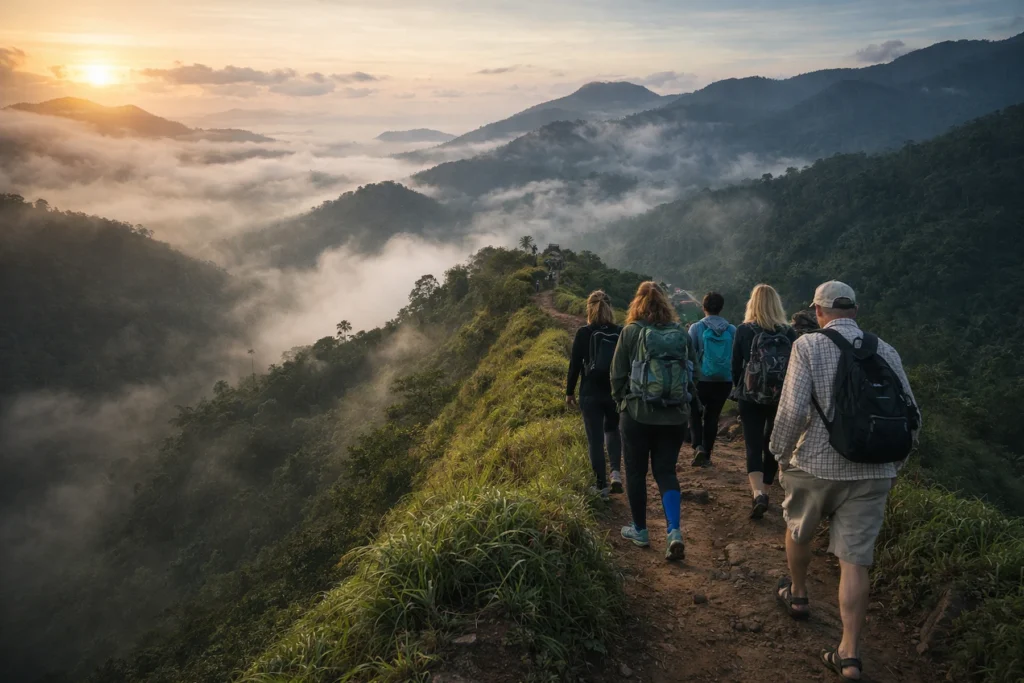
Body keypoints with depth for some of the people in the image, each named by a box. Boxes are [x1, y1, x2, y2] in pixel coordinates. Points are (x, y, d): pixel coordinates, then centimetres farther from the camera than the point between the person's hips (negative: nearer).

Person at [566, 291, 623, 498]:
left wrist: (570, 391, 5)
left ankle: (601, 485, 10)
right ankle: (616, 472, 5)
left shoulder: (584, 333, -8)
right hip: (616, 392, 3)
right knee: (612, 430, 24)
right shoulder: (620, 332, -1)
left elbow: (575, 364, -6)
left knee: (595, 439, 6)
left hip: (591, 393, -3)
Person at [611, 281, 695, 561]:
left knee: (636, 472, 11)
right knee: (666, 472, 10)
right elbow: (694, 373, 6)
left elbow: (617, 375, -5)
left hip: (638, 414, -3)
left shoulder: (631, 332, -7)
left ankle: (640, 530, 22)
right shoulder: (681, 333, 3)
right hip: (675, 416, 3)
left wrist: (622, 401, 11)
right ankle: (674, 532, -6)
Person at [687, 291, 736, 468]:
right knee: (712, 417, 14)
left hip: (701, 380, -2)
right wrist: (734, 377, 15)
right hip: (724, 381, 2)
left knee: (695, 413, 16)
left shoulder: (696, 328, -8)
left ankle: (698, 447, -5)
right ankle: (706, 456, 18)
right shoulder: (732, 330, -2)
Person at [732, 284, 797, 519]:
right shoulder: (788, 332, -2)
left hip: (751, 398, -2)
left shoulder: (744, 330, -5)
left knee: (753, 446, -1)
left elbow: (736, 367, -1)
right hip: (781, 399, 2)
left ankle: (758, 494, -21)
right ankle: (764, 492, 25)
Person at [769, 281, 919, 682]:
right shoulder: (886, 352, 3)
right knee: (855, 561, 7)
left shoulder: (808, 346, -8)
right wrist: (893, 463, 17)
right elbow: (912, 418, 4)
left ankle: (797, 595, 46)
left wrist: (781, 454, -1)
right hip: (873, 473, 3)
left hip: (816, 466, -2)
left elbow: (792, 411, -16)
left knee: (798, 531, 25)